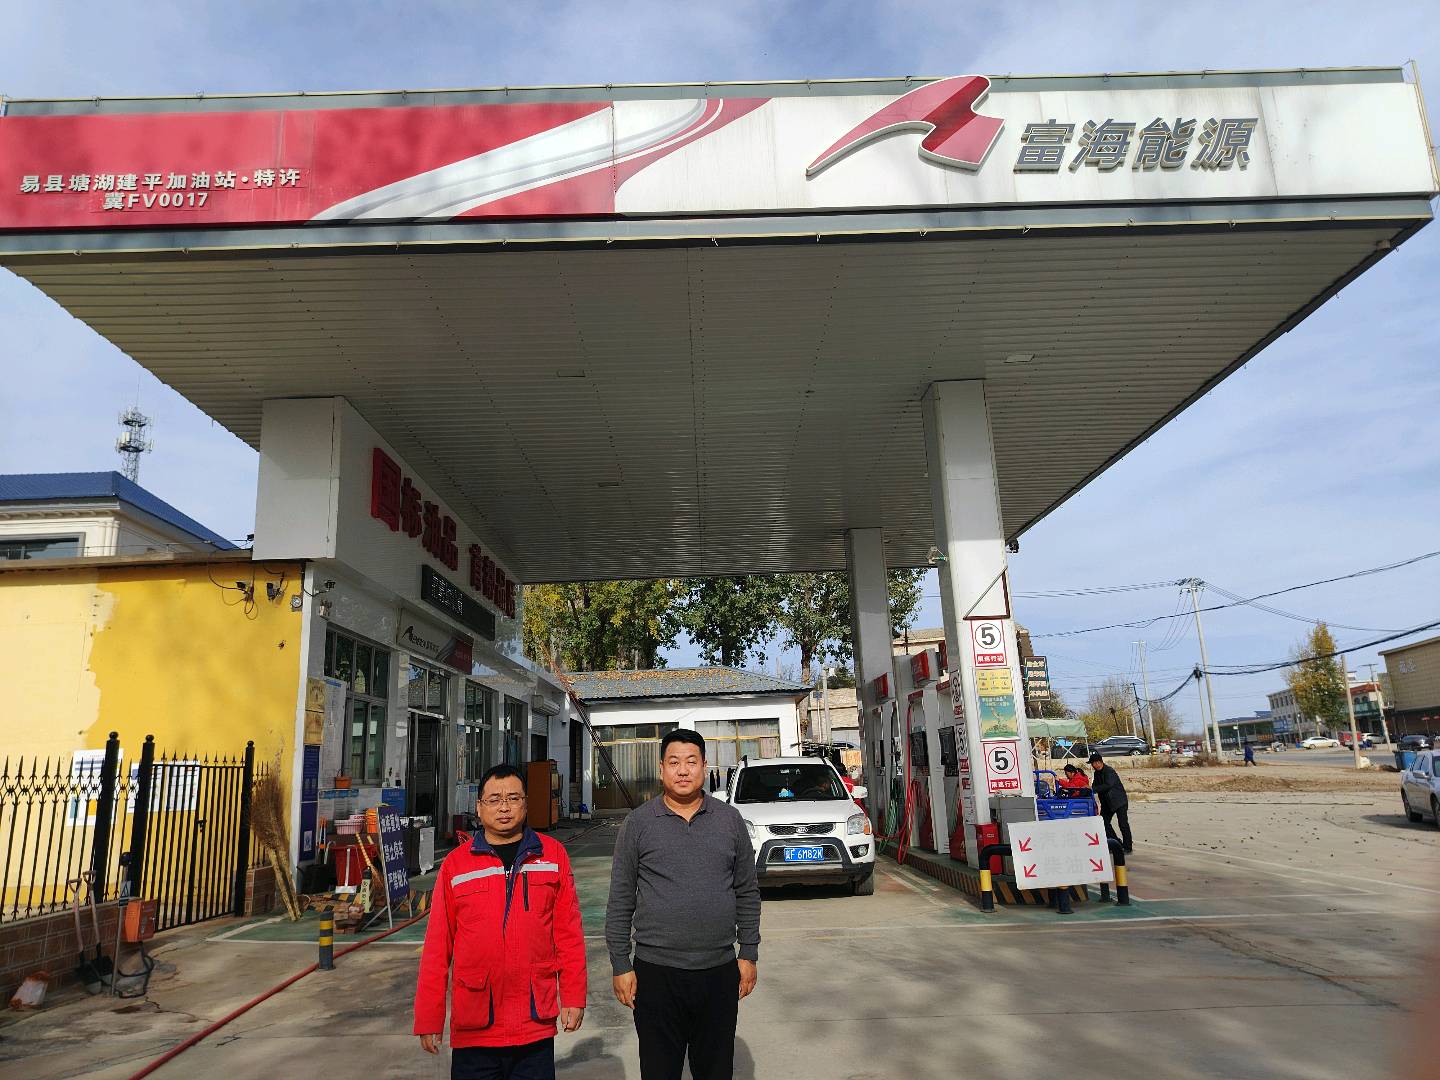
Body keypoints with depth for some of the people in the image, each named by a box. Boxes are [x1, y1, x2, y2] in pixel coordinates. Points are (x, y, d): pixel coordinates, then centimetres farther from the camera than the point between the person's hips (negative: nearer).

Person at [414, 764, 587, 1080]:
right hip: (473, 1031, 0)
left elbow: (568, 932, 2)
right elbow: (437, 945, 1)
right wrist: (428, 1018, 2)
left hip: (536, 1028, 0)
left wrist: (573, 995, 0)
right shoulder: (455, 864, 0)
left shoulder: (552, 854, 1)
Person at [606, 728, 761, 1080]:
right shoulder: (638, 823, -3)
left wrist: (749, 954, 4)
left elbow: (747, 892, 7)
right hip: (656, 972, -1)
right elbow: (620, 900, -1)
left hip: (720, 971, 2)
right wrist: (620, 965, -3)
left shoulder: (730, 820, 3)